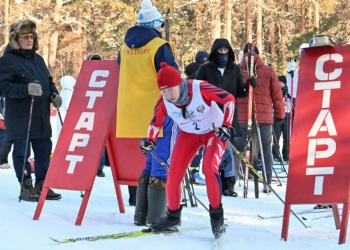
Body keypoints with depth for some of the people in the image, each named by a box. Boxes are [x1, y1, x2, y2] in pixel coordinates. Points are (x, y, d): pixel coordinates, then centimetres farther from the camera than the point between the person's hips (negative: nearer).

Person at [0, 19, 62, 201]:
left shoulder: (38, 59, 17)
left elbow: (49, 82, 25)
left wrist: (54, 95, 4)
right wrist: (26, 89, -29)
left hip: (41, 117, 7)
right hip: (19, 117, -6)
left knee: (44, 151, 7)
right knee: (22, 152, -3)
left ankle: (42, 185, 16)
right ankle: (26, 187, 3)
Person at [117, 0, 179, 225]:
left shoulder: (126, 47, 10)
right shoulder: (160, 46, -10)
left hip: (136, 113, 7)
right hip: (160, 111, -7)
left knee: (149, 161, 17)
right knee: (163, 164, -2)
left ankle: (141, 215, 18)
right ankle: (156, 217, -6)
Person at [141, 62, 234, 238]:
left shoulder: (200, 88, -33)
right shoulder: (164, 102, -21)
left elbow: (229, 99, -20)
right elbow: (156, 122, -2)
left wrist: (226, 125, -26)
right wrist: (150, 141, -19)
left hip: (214, 131, -4)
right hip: (189, 134, 4)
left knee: (209, 167, -28)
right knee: (173, 175, -4)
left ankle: (217, 216, -13)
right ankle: (173, 216, 20)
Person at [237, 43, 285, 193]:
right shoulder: (269, 71, 2)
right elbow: (277, 94, 4)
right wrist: (279, 113, 15)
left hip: (241, 117, 0)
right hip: (264, 117, 0)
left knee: (238, 150, 8)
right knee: (266, 149, 7)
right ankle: (267, 183, 5)